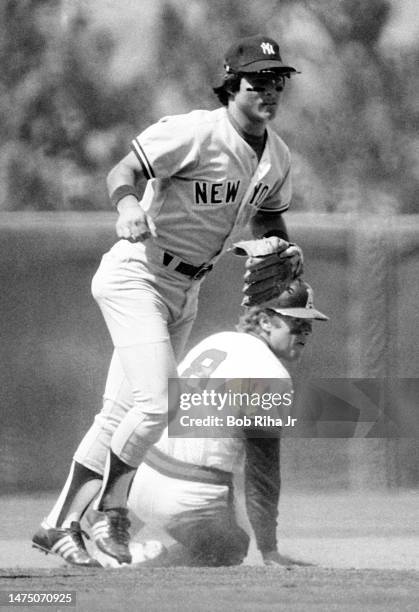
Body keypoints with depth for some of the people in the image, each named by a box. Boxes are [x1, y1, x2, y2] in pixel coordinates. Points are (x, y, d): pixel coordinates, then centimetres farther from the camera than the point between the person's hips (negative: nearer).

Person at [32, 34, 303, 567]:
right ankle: (109, 511, 1)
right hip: (137, 277, -8)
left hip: (186, 292, 8)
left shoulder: (276, 157, 5)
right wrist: (128, 205, -45)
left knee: (121, 415, 8)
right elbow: (122, 172, -23)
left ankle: (60, 524, 16)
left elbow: (269, 220, 20)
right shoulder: (197, 132, -19)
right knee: (158, 401, -19)